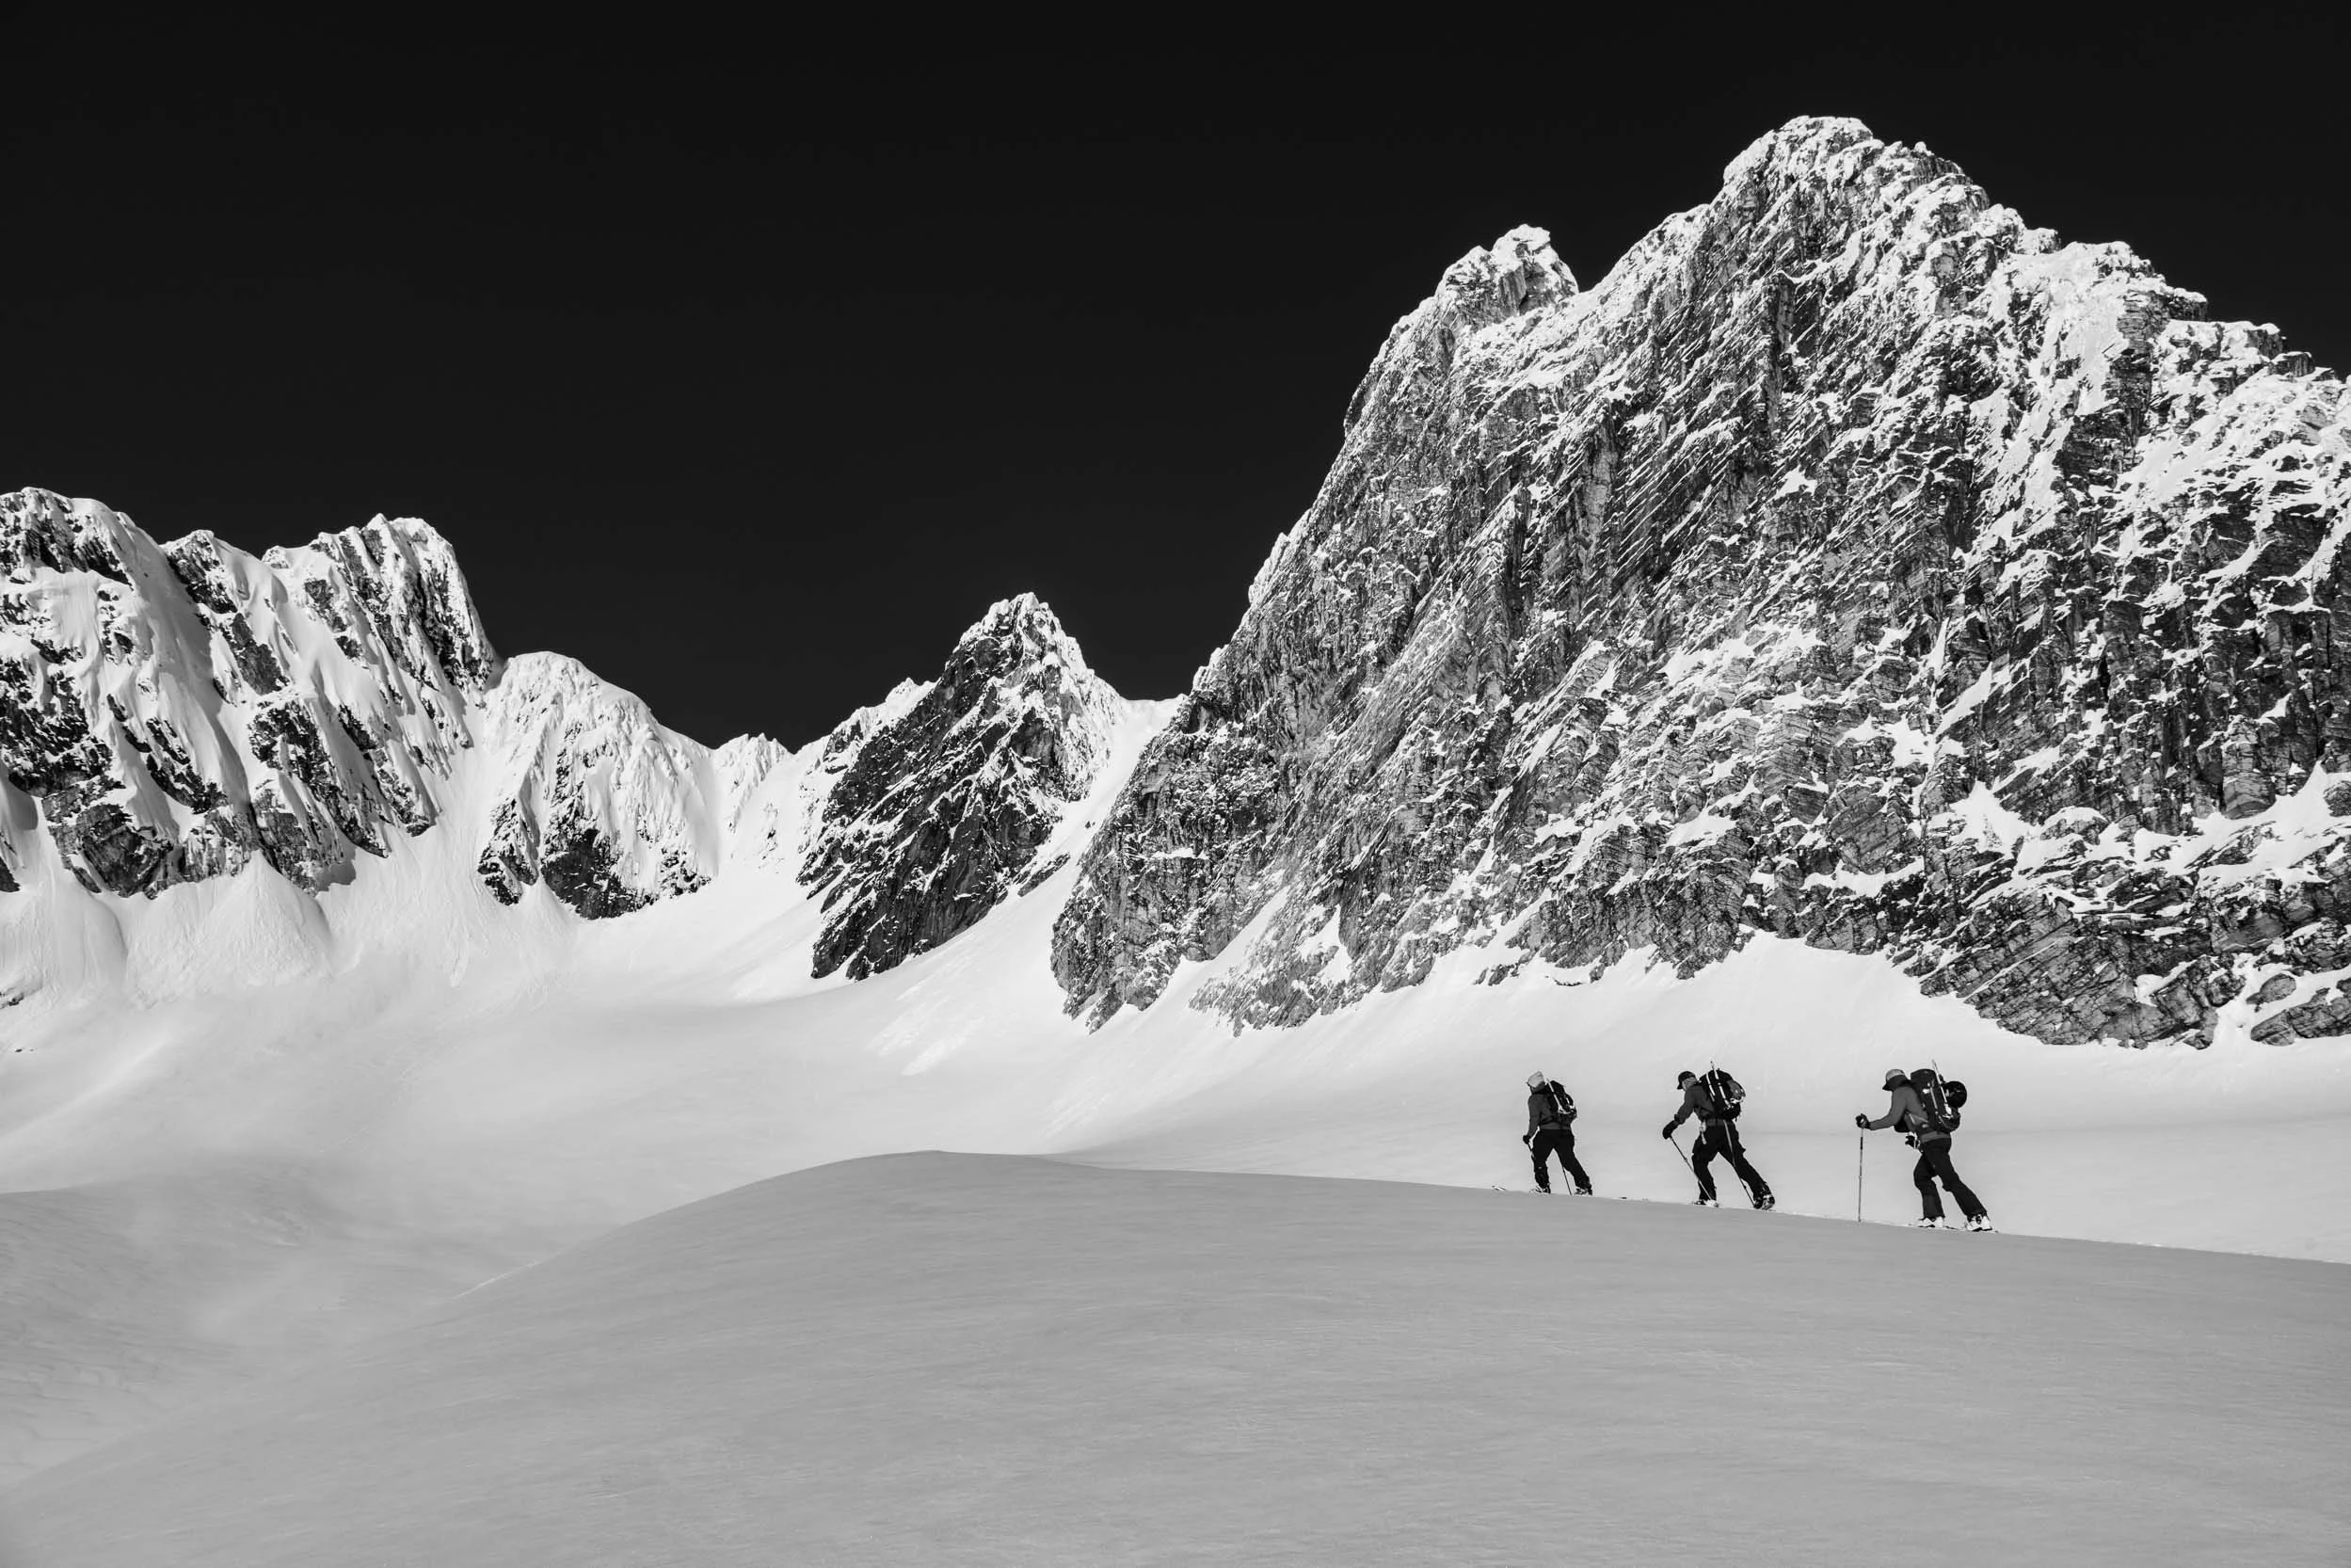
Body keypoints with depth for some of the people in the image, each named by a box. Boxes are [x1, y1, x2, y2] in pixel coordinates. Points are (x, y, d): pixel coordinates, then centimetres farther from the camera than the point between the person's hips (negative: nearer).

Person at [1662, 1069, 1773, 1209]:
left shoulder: (1692, 1091, 7)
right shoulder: (1710, 1088, 29)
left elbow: (1686, 1109, -8)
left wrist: (1673, 1124, -6)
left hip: (1712, 1129, -7)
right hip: (1729, 1126, 7)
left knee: (1698, 1160, 9)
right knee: (1739, 1162, 7)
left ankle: (1708, 1197, 0)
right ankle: (1764, 1193, -4)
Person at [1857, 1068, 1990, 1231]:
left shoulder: (1901, 1092, 1)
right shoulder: (1919, 1090, 24)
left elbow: (1892, 1119, -7)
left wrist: (1868, 1125, 3)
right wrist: (1916, 1137, 37)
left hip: (1931, 1141, -9)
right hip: (1944, 1138, 9)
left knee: (1950, 1180, -11)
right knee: (1921, 1175, 18)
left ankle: (1980, 1217, -17)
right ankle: (1934, 1217, 11)